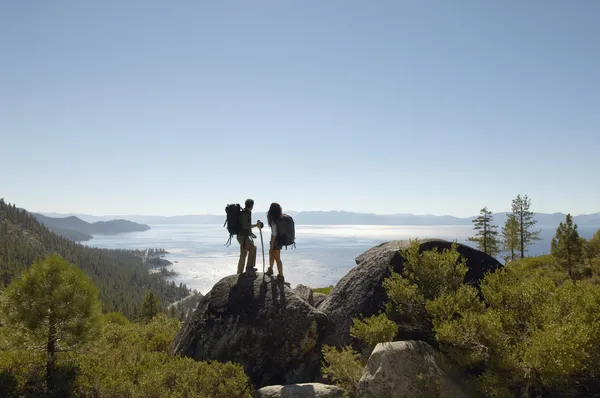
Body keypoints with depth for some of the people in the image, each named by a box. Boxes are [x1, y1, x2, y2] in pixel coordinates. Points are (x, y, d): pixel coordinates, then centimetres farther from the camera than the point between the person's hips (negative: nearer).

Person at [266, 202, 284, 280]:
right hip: (280, 238, 9)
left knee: (277, 258, -1)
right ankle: (270, 269, 44)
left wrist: (272, 243, -15)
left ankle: (281, 276, 4)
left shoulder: (273, 219, -19)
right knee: (271, 253, 27)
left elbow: (274, 233, -20)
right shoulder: (280, 218, 4)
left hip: (276, 239, -9)